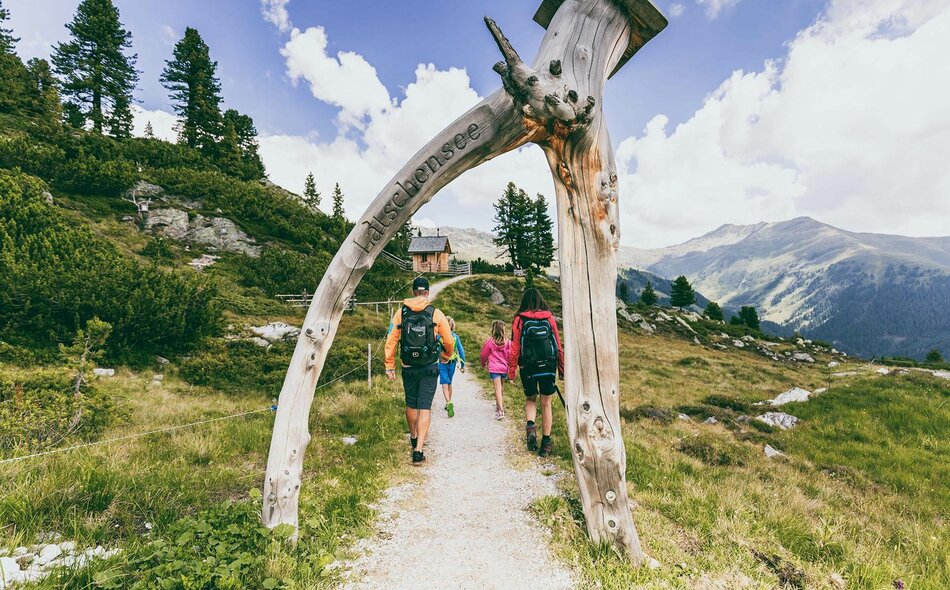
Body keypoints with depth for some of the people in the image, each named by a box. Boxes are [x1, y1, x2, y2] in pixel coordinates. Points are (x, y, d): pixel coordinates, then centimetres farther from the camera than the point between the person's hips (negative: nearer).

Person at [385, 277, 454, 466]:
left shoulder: (401, 312, -1)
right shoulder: (436, 314, -5)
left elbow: (391, 340, -3)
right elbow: (449, 341, 1)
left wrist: (390, 366, 3)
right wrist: (447, 356, 21)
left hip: (408, 368, 2)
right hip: (429, 368, -2)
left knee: (411, 405, 20)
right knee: (424, 407, 0)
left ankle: (414, 438, 40)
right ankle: (418, 450, -7)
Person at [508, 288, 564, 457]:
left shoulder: (519, 320, -1)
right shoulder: (549, 318, 4)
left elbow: (515, 348, -3)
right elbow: (558, 345, 5)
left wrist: (511, 372, 1)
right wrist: (562, 369, 13)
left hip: (528, 367, -1)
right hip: (548, 366, 1)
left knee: (530, 400, 20)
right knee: (546, 404, 11)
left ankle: (530, 425, -7)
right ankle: (546, 442, 15)